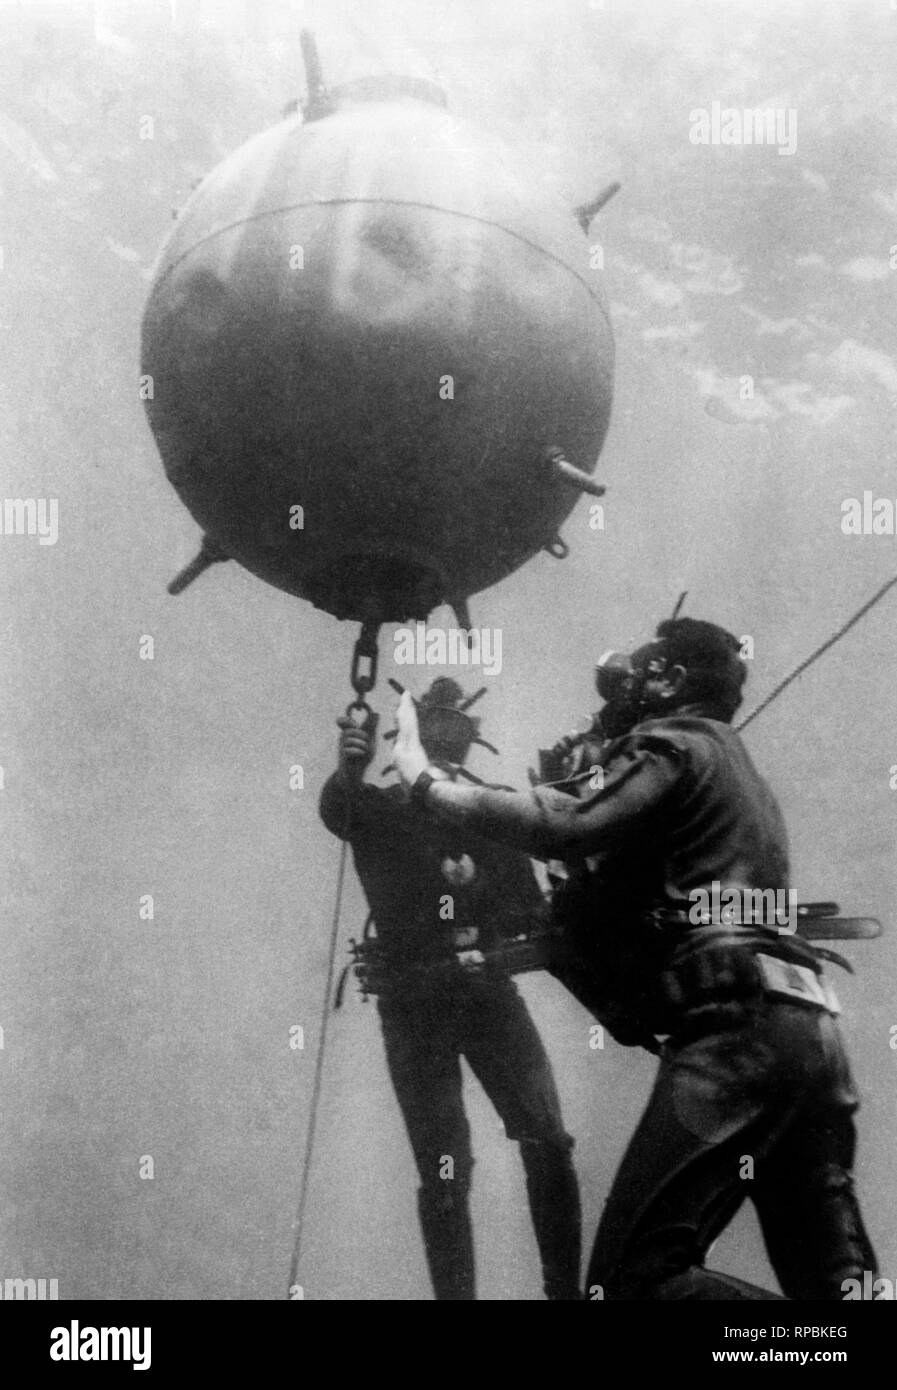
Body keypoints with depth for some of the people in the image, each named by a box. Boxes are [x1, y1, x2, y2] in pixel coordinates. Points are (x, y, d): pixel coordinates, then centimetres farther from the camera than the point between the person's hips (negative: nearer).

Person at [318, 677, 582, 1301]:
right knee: (444, 1170, -5)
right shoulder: (381, 808, 4)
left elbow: (529, 908, 9)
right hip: (413, 997, -2)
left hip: (487, 985, 2)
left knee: (548, 1141, -9)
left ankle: (567, 1290, 3)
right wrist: (349, 772, -44)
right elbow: (336, 812, -21)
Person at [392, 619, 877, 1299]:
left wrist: (424, 780, -8)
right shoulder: (726, 763, 33)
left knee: (633, 1273, -13)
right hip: (808, 1026, 10)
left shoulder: (670, 745, 5)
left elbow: (569, 828, -15)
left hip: (737, 1022, -10)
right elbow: (609, 915, 33)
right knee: (832, 1279, 8)